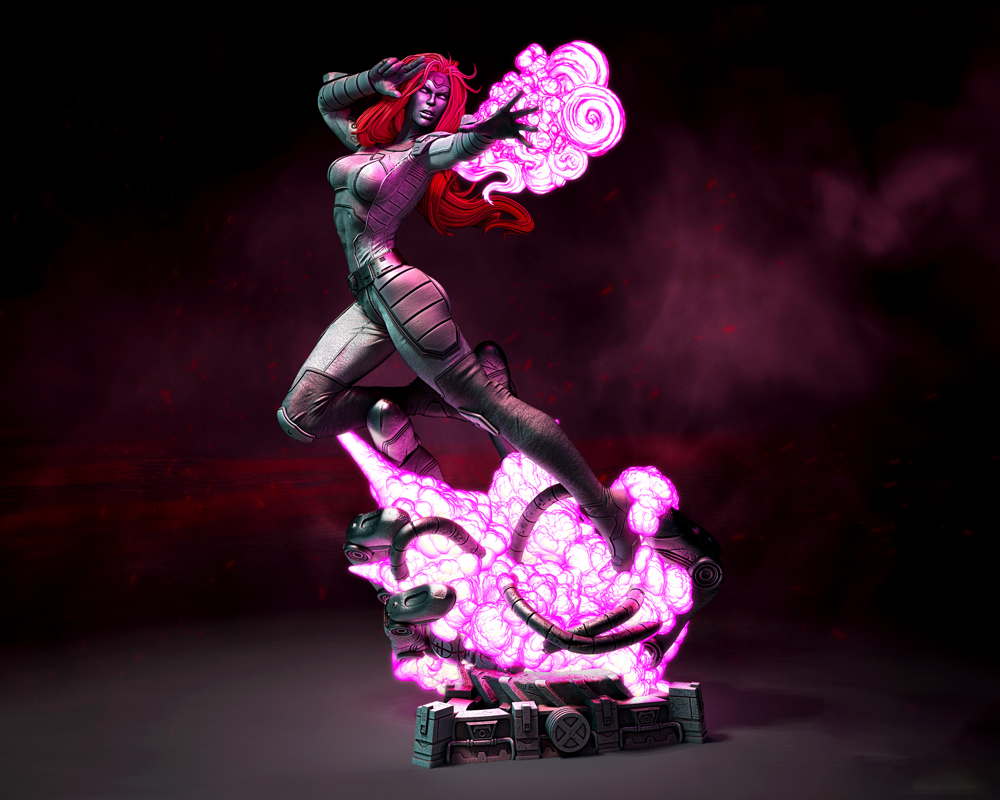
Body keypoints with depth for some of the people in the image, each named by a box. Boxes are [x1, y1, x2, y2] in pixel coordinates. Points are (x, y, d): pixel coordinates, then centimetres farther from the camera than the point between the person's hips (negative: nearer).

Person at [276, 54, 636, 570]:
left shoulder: (427, 148, 1)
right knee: (297, 417, -1)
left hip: (396, 287, -7)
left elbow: (465, 143, -23)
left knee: (484, 400, -12)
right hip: (366, 304, 7)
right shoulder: (366, 140, 20)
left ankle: (603, 507, -7)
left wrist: (491, 129, -49)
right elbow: (326, 100, 36)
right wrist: (372, 80, 15)